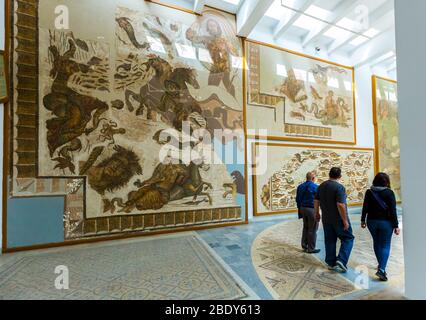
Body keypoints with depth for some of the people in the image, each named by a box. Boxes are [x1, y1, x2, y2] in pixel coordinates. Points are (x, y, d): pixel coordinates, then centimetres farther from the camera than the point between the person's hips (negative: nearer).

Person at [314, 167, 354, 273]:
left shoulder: (321, 186, 4)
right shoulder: (339, 187, -16)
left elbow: (316, 201, 9)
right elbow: (340, 205, -23)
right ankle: (341, 260, 1)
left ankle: (331, 263, 21)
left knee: (330, 240, 13)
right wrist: (345, 220, -16)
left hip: (326, 219, 6)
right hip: (338, 219, -6)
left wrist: (317, 213, 21)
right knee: (348, 238, 11)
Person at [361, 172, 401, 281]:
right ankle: (381, 269, -7)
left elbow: (365, 208, -1)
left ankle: (381, 265, 33)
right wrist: (396, 226, -5)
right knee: (385, 245, 5)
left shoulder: (369, 192, -2)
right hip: (386, 222, -2)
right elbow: (393, 210, -10)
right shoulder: (389, 193, -9)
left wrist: (363, 220, 9)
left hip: (372, 221, 2)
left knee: (377, 243, 19)